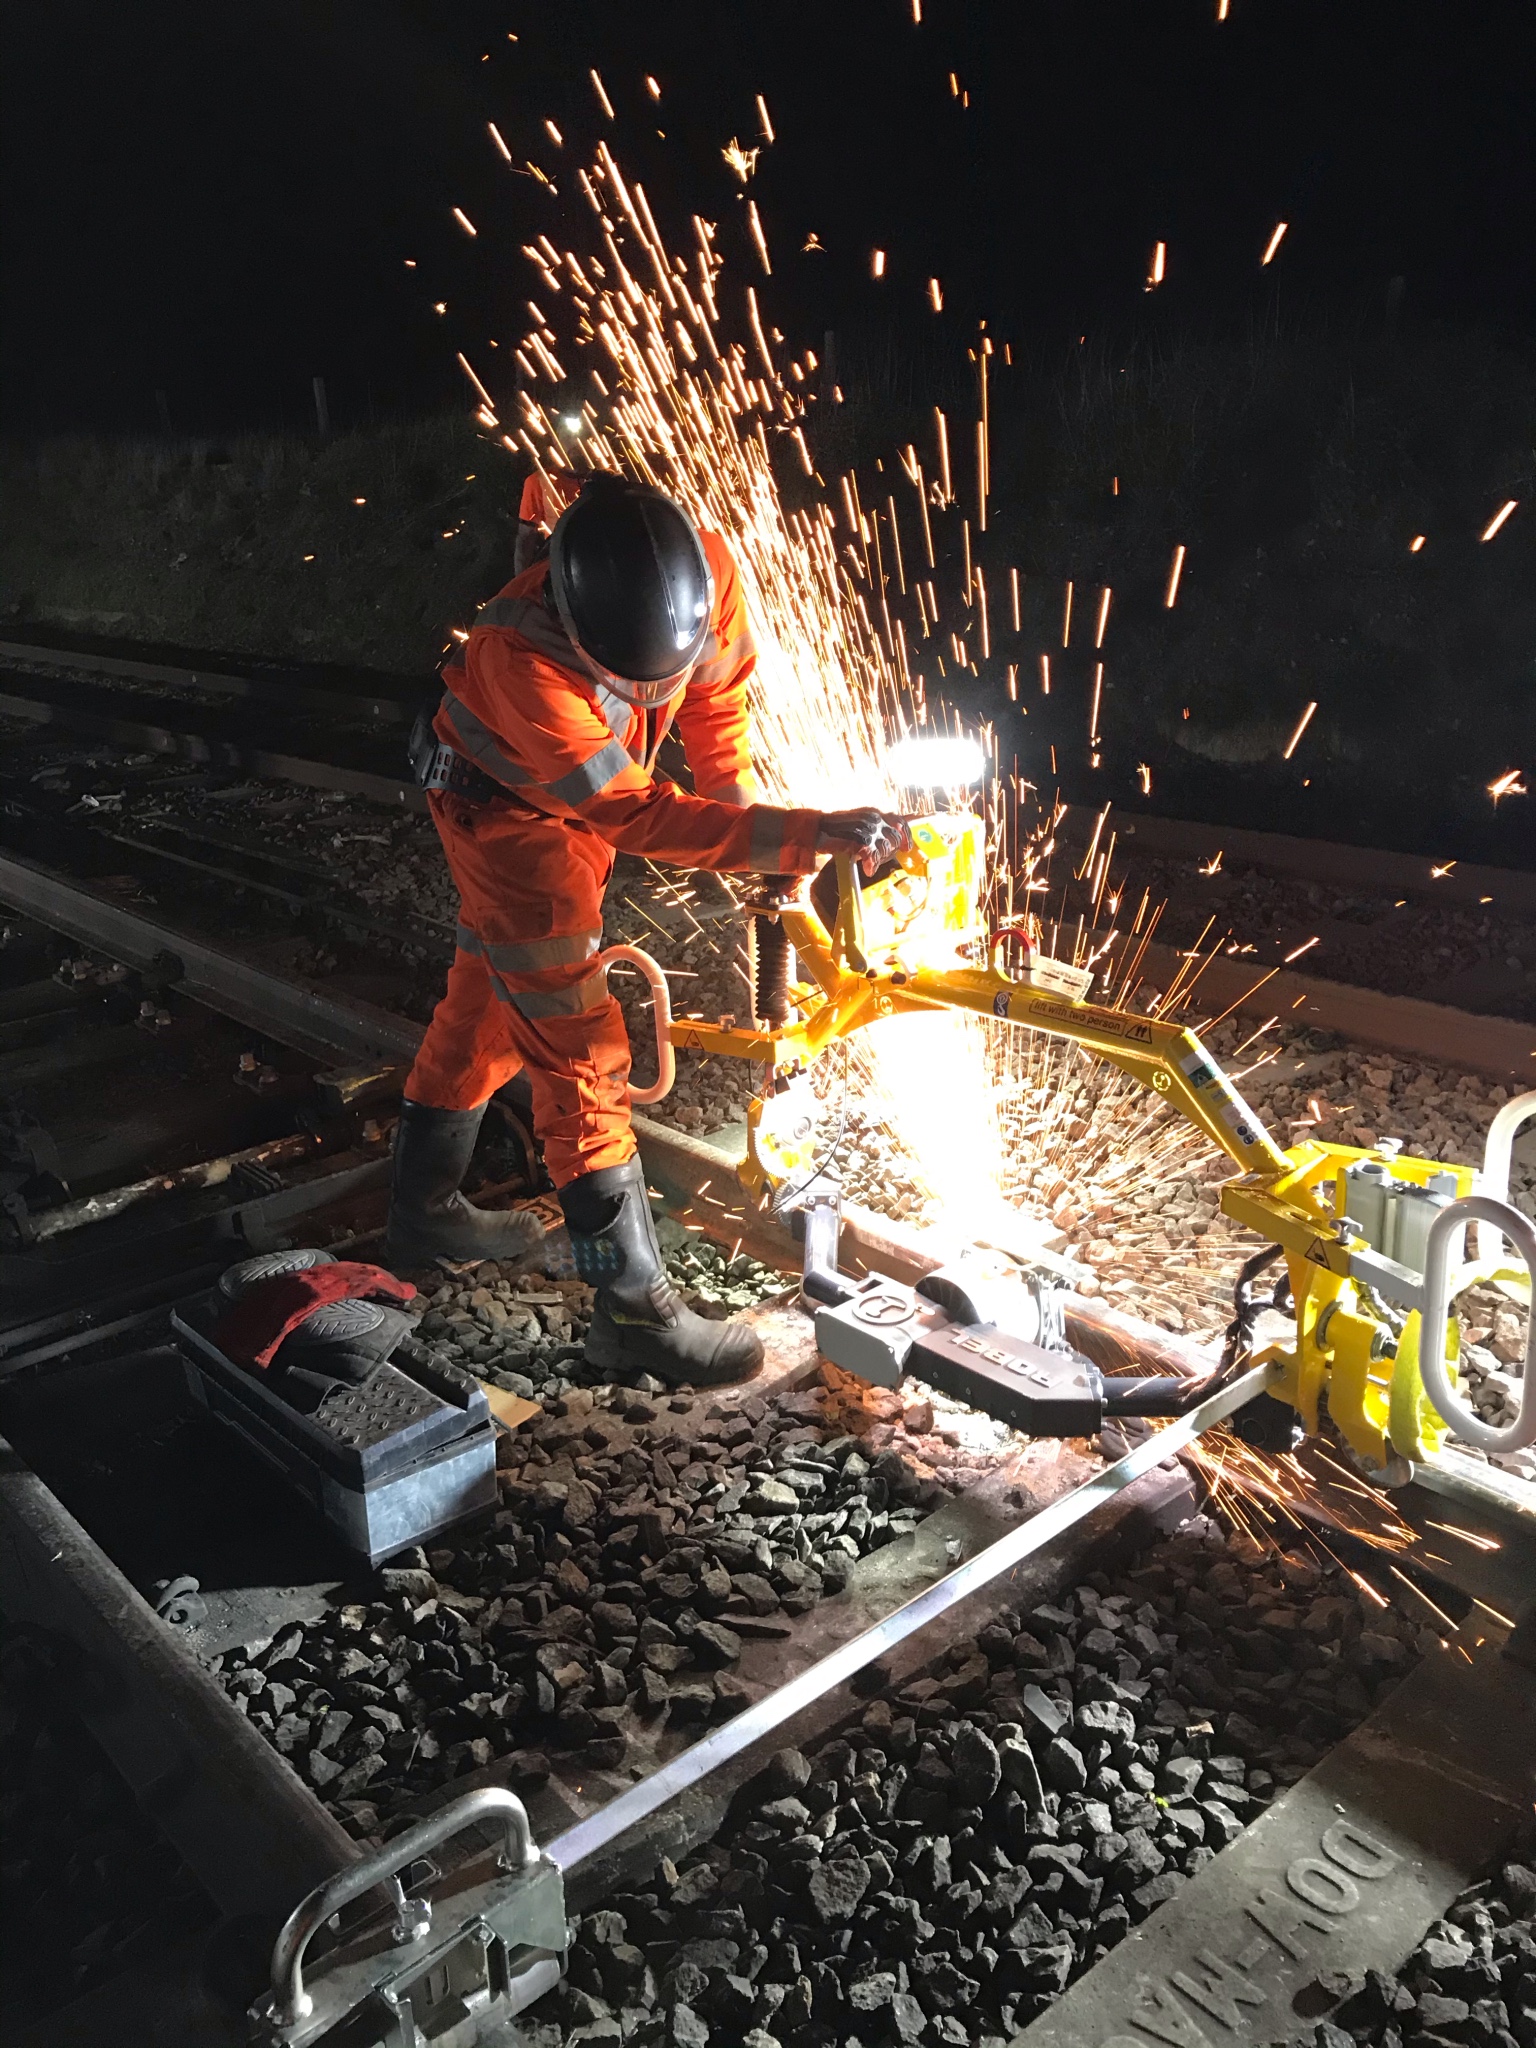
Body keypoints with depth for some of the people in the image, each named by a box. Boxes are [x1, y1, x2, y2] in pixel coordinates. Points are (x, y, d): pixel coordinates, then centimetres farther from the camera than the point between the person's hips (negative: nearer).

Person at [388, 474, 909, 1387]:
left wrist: (749, 817, -8)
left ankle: (424, 1208, 39)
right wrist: (807, 835, -45)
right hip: (505, 805, -6)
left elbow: (715, 695, -5)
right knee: (577, 1044, -10)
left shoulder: (709, 565, -26)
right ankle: (636, 1306, -1)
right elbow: (640, 817, -39)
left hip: (584, 793, 7)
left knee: (485, 1000, 20)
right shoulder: (520, 657, -42)